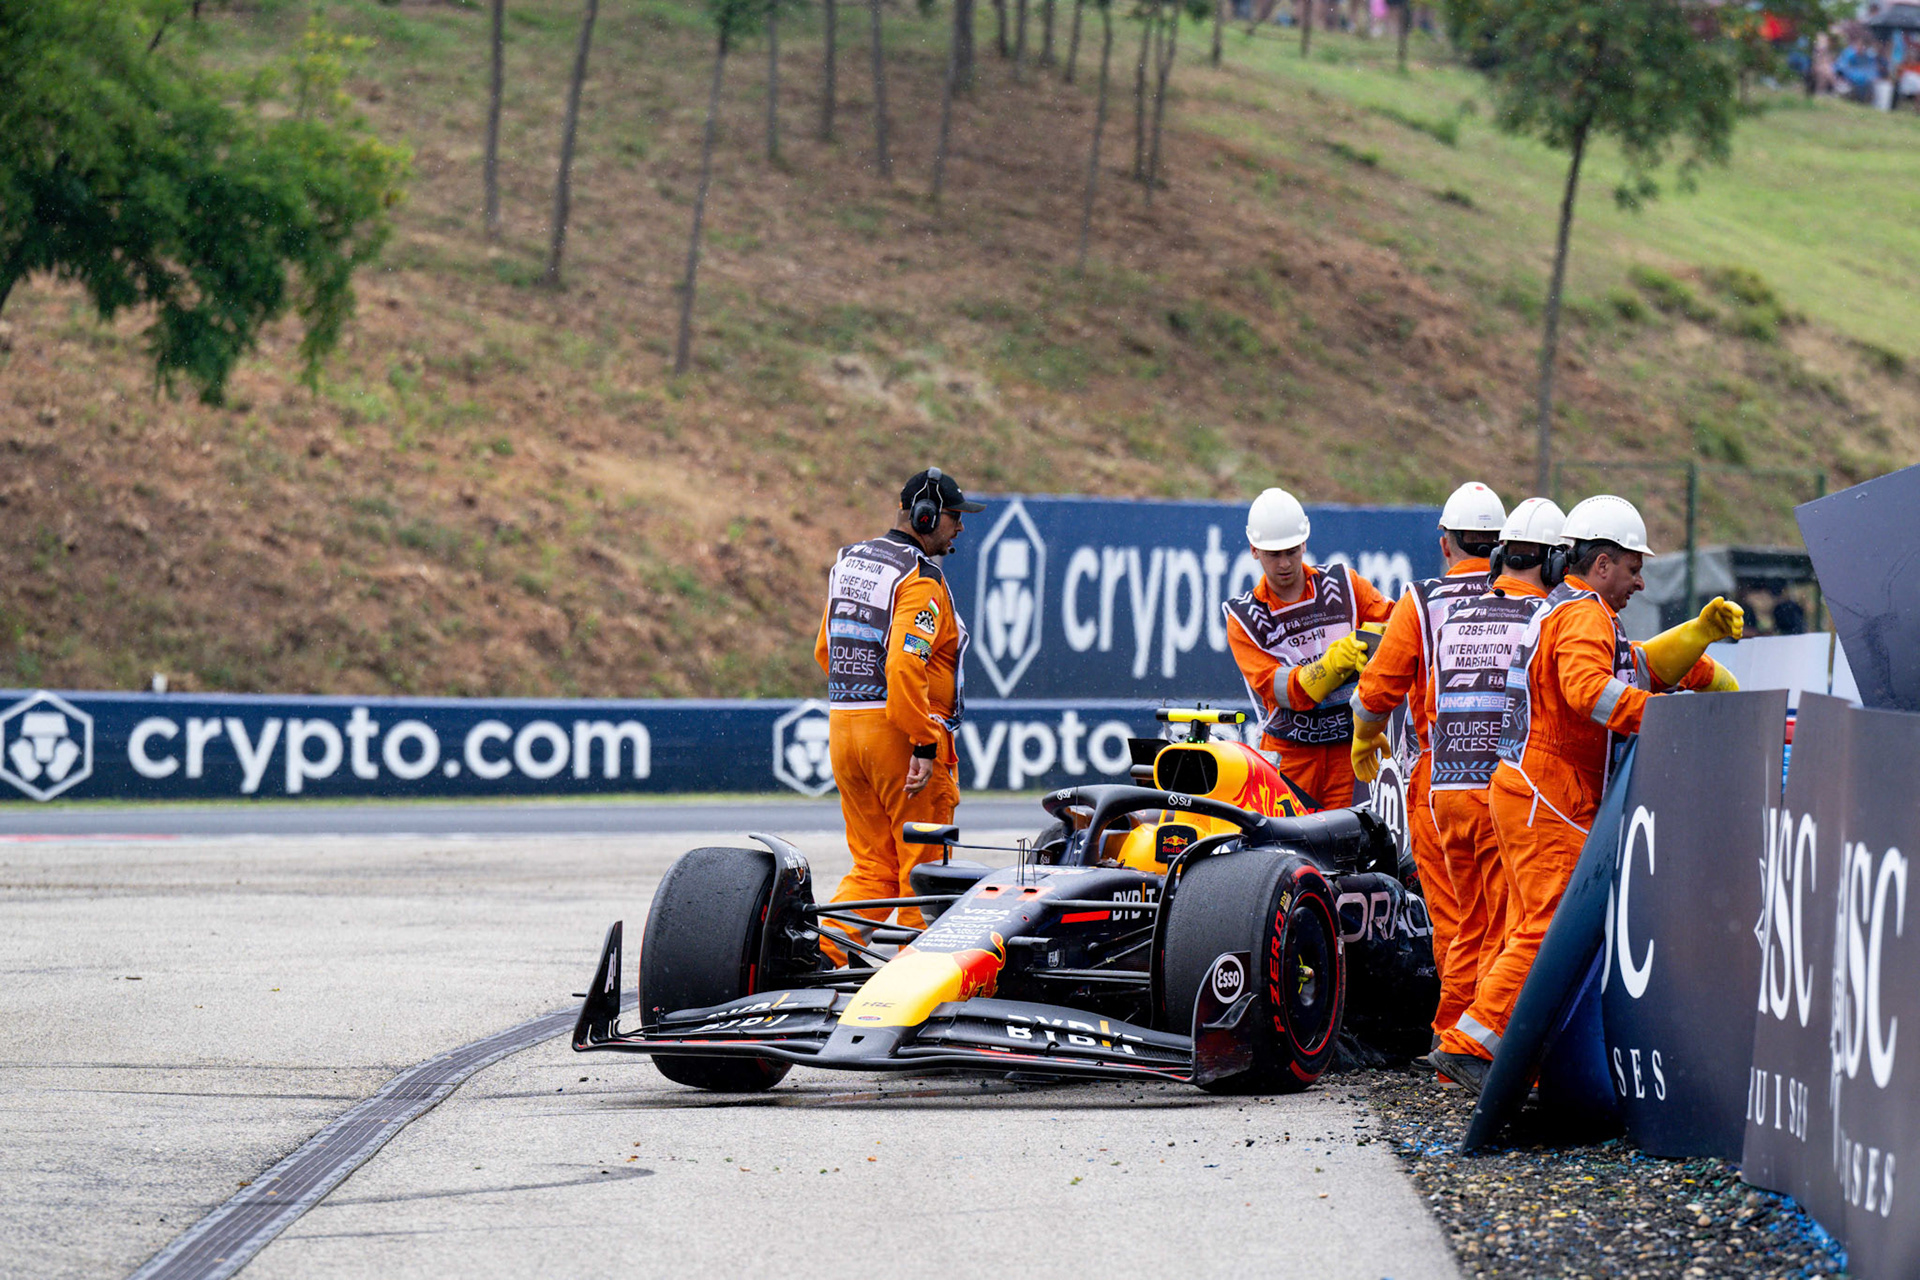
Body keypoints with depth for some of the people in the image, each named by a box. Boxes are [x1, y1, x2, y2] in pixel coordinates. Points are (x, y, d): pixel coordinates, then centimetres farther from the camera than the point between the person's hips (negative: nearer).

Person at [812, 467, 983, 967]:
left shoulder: (848, 562, 14)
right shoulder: (920, 579, -14)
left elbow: (825, 651, 21)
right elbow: (905, 665, -25)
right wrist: (924, 743, -23)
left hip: (843, 727, 8)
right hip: (900, 736, -8)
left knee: (873, 867, 11)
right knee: (923, 865, 4)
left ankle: (828, 951, -7)